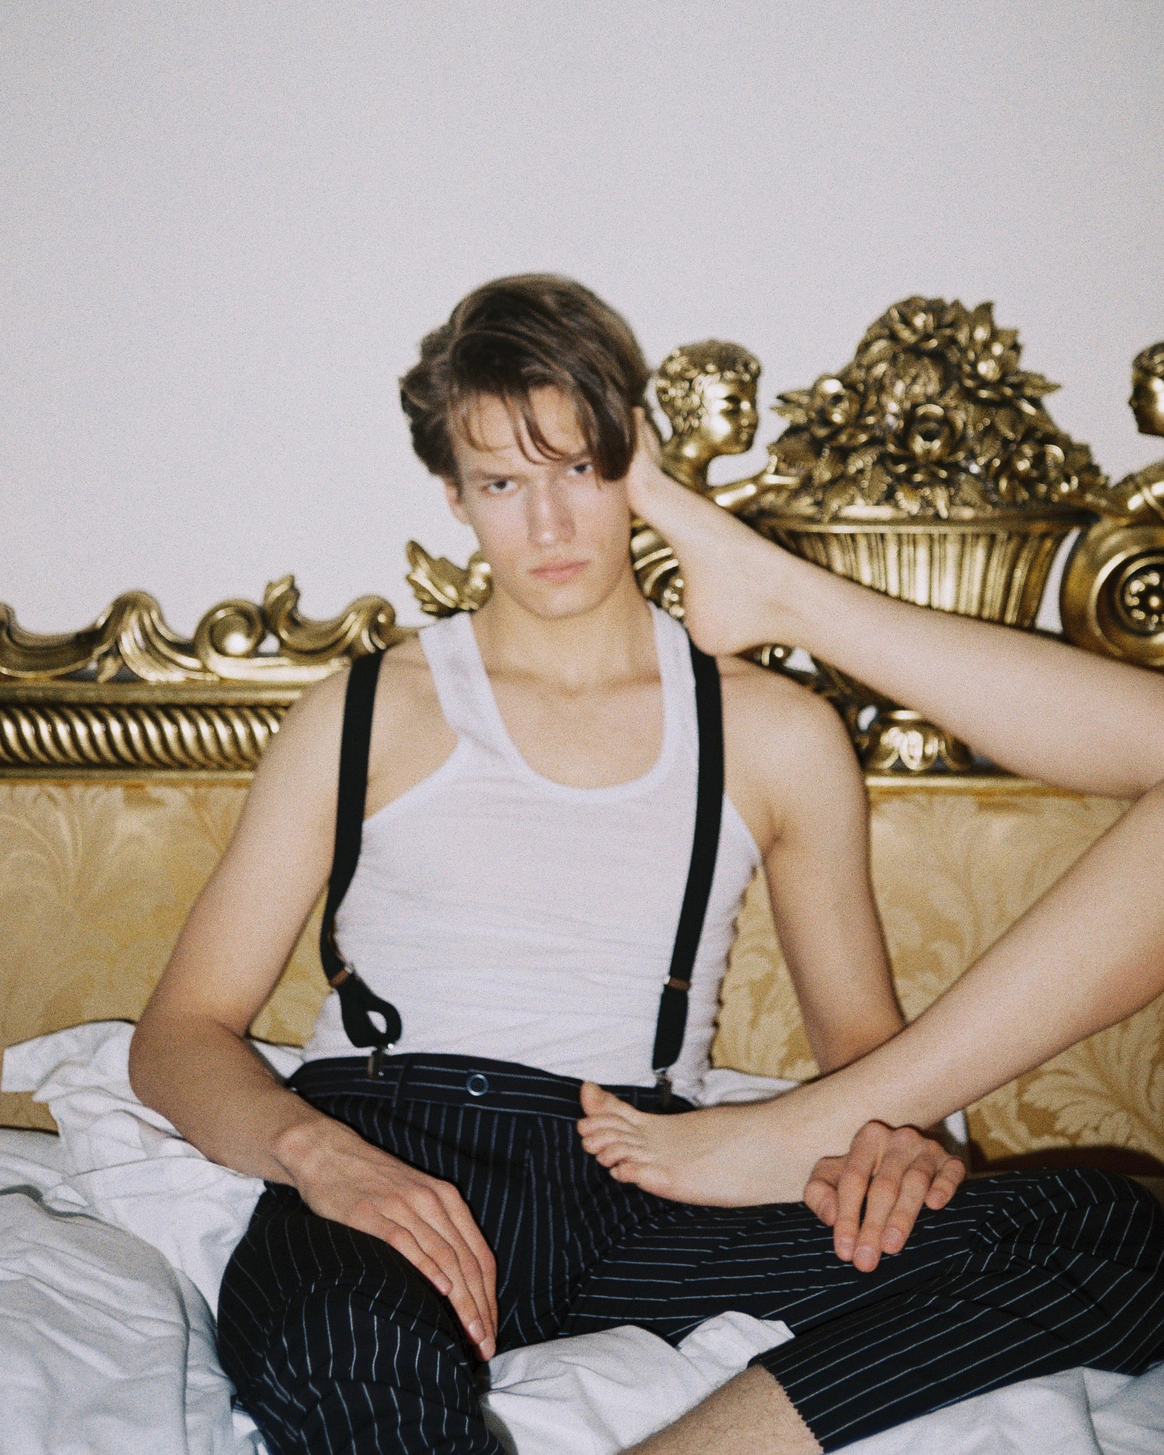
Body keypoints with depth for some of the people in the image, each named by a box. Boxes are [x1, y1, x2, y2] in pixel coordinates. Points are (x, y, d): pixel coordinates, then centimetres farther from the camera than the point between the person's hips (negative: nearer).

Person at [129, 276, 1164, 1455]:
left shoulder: (776, 737, 17)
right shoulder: (366, 717, 13)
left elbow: (862, 1032, 25)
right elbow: (180, 1033, 9)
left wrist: (884, 1130, 0)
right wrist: (313, 1147, -13)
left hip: (648, 1192, 4)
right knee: (336, 1355, -42)